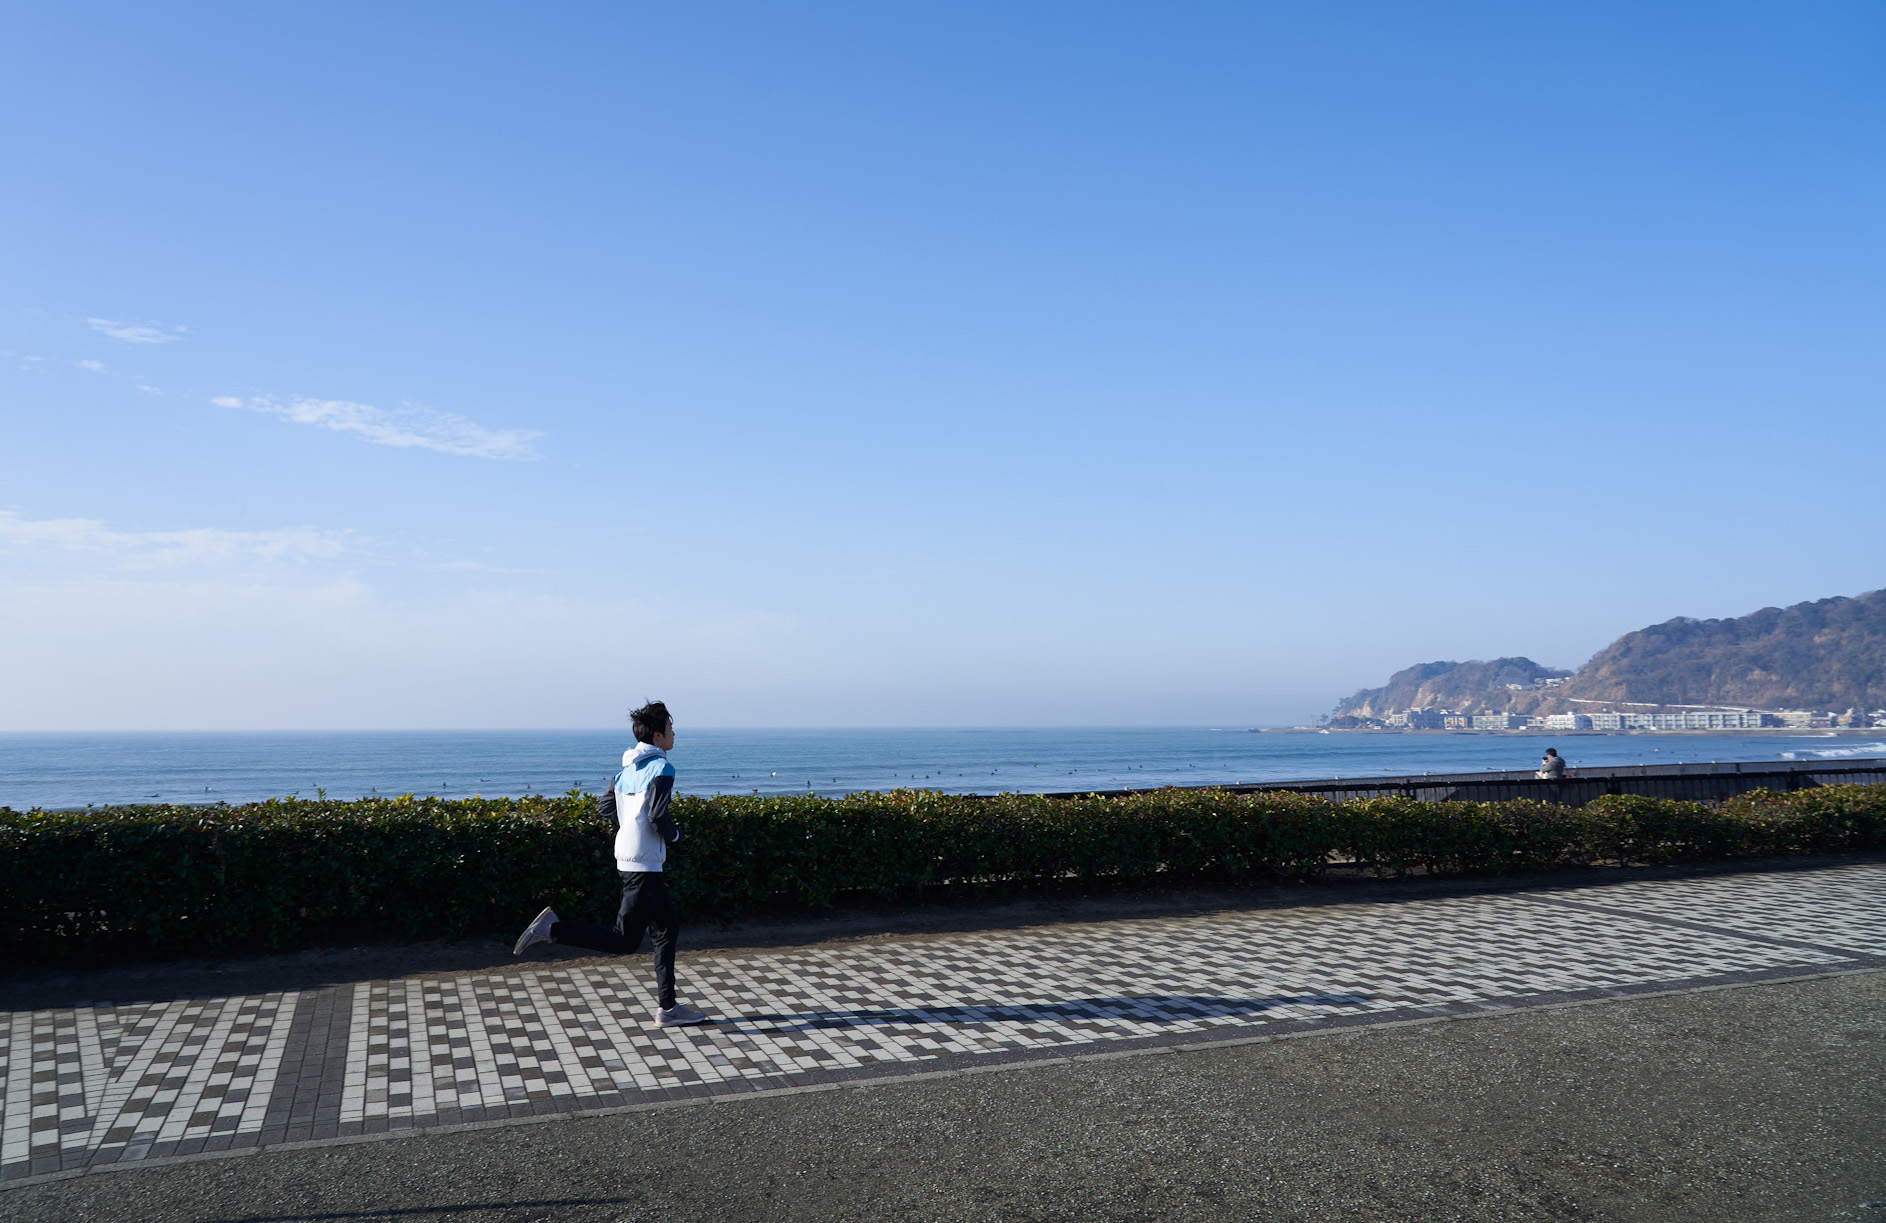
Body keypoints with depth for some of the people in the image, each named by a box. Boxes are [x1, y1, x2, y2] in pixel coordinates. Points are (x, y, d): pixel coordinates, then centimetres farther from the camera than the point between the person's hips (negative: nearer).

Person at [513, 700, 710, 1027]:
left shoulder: (628, 768, 12)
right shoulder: (661, 768, -14)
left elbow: (605, 809, 15)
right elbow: (659, 816, -24)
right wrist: (674, 834, -5)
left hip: (628, 859, 10)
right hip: (644, 864, -10)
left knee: (667, 931, 14)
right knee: (625, 941, -6)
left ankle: (667, 1008, 16)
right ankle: (554, 928, -9)